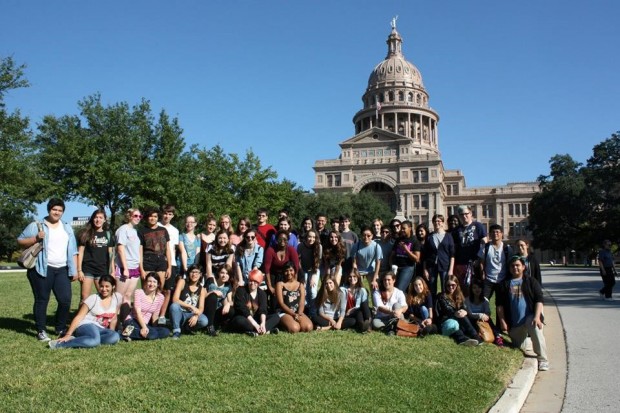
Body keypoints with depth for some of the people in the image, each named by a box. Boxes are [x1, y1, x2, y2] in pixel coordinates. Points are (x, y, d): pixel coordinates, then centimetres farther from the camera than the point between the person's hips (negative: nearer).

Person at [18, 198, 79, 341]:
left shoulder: (67, 228, 16)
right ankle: (41, 331, 11)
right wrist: (36, 238, -17)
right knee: (41, 300, 2)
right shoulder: (36, 225, 3)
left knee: (65, 300, 0)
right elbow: (20, 241, 0)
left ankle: (61, 329, 16)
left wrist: (74, 270, 10)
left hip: (62, 270, 4)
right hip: (42, 269, -4)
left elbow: (73, 251, 15)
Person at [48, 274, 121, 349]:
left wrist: (111, 333, 10)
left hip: (101, 330, 4)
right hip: (86, 325, -4)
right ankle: (59, 344, -28)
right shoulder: (93, 298, -5)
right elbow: (79, 317, -8)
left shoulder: (118, 297, 4)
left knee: (115, 337, -32)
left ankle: (79, 340, -25)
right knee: (95, 340, -40)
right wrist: (68, 335, -16)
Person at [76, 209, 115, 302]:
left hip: (103, 270, 3)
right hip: (88, 269, -3)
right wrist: (79, 270, -6)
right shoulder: (86, 233, 2)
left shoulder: (108, 234, 10)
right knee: (85, 298, -3)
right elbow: (80, 252, 0)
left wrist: (112, 271, 7)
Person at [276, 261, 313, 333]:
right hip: (284, 312, -3)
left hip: (298, 312, 3)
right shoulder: (280, 284, 4)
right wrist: (294, 314, -16)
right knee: (294, 329, -31)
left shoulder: (300, 285, 14)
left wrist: (298, 314, -19)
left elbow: (302, 303, 3)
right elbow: (281, 303, -6)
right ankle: (283, 325, 1)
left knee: (308, 327, -25)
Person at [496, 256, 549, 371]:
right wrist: (502, 321, -3)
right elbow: (499, 304, 6)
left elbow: (539, 300, -1)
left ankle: (543, 361, -25)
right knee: (518, 350, 8)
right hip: (514, 322, 3)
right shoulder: (505, 284, 9)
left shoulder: (531, 282, 6)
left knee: (536, 330, -35)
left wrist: (537, 317, -14)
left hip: (530, 317, -2)